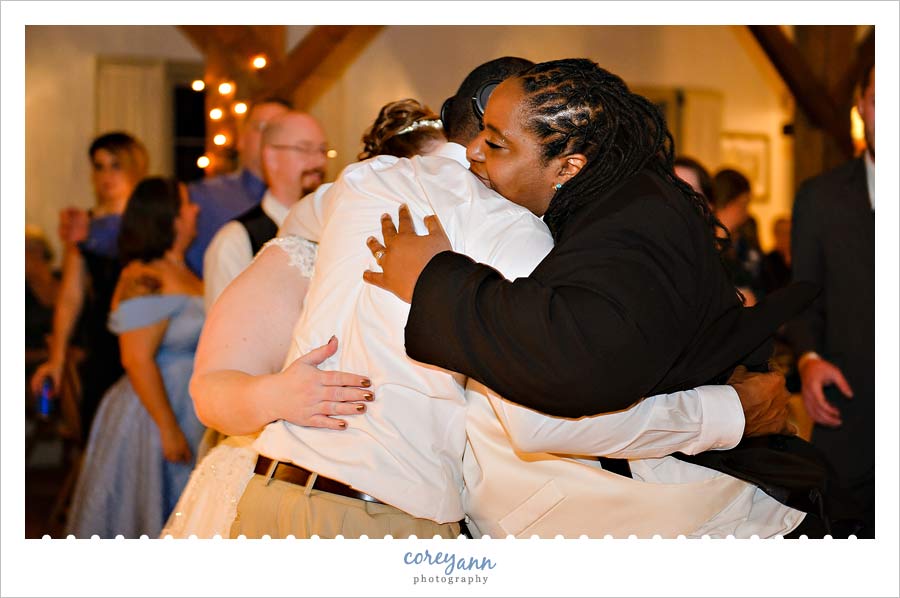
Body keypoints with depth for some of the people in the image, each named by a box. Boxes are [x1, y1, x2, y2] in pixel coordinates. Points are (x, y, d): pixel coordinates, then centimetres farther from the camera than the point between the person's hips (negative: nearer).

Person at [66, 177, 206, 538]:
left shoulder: (183, 274, 10)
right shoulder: (147, 280, -17)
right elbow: (137, 360, -22)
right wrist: (168, 428, -21)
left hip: (187, 414, 9)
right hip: (152, 417, -9)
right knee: (144, 517, 3)